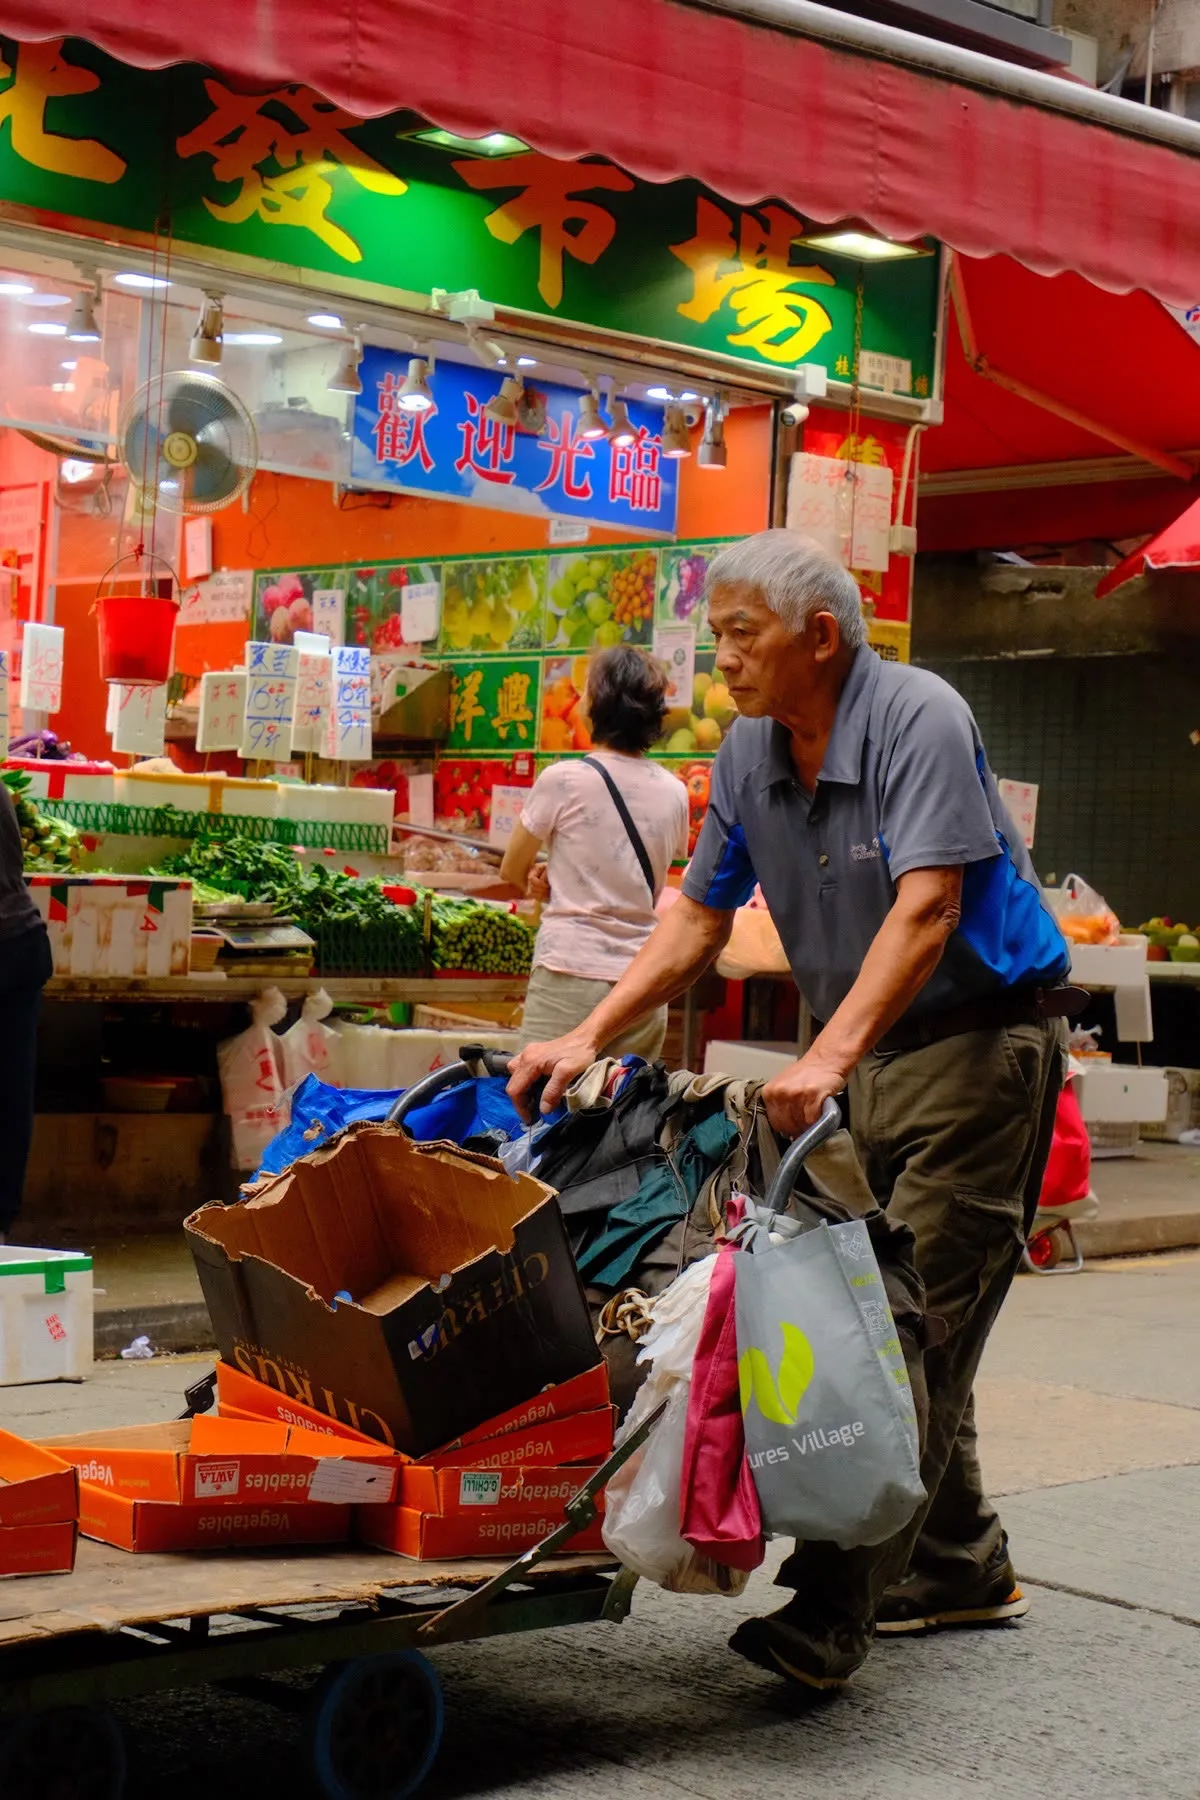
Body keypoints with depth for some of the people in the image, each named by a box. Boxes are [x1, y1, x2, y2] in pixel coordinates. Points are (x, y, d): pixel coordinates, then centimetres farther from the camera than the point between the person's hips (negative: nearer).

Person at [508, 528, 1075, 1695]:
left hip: (981, 1040, -8)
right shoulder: (748, 756, 4)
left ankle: (831, 1615, -18)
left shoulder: (917, 719, -19)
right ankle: (961, 1567, 25)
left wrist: (829, 1055, -40)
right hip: (873, 1057, 8)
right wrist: (588, 1039, 1)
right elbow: (697, 921, 10)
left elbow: (925, 909, -30)